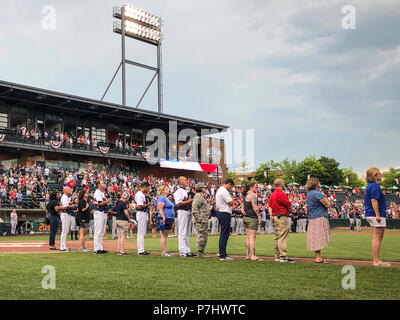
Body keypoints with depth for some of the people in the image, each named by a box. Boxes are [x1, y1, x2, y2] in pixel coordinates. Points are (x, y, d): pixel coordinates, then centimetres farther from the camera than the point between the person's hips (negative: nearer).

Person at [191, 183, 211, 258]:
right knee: (201, 236, -8)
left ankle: (201, 252, 18)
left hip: (204, 220, 11)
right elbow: (194, 208, -20)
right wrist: (198, 218, -22)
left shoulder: (202, 196, 21)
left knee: (205, 236, 12)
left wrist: (208, 214, 20)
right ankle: (200, 253, -4)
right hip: (200, 221, -11)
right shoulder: (198, 196, -12)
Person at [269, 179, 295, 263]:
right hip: (282, 218, -10)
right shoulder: (281, 194, -16)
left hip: (275, 217, 10)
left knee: (277, 237, 11)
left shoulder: (272, 194, 14)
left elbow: (270, 206, 12)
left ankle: (277, 256, 15)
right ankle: (283, 257, -10)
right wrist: (290, 203, 10)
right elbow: (289, 205, -11)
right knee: (282, 238, -9)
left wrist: (271, 215, 5)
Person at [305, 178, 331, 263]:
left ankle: (317, 256, 10)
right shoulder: (317, 193, -14)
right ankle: (318, 257, -8)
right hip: (319, 218, -9)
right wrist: (325, 198, 4)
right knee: (319, 237, -8)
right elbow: (328, 205, -11)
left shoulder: (309, 194, 16)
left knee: (315, 238, 8)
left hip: (312, 218, 9)